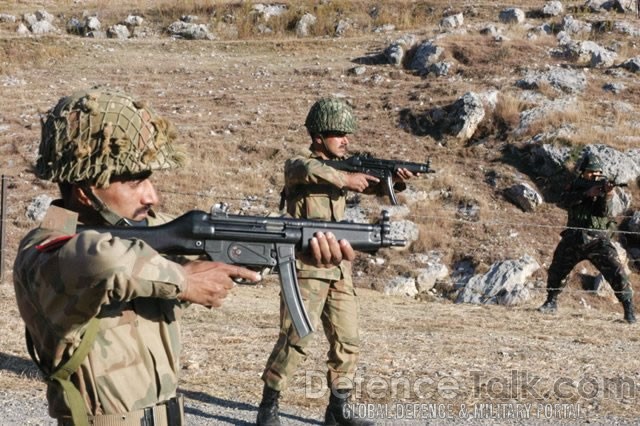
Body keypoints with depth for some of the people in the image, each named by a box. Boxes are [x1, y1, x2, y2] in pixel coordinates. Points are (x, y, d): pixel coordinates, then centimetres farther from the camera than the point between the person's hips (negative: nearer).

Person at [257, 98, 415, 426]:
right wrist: (346, 179, -22)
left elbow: (373, 186, 4)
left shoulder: (343, 167, 15)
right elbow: (310, 171, -29)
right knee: (295, 340, -8)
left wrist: (396, 183, -15)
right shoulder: (297, 164, -4)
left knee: (348, 341, 6)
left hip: (339, 269, 7)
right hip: (306, 268, -7)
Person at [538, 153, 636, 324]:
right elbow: (568, 199, -15)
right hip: (573, 239, 2)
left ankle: (629, 309, -9)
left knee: (617, 272, -14)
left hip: (598, 240, -2)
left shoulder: (604, 185, 0)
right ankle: (551, 302, 28)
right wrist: (587, 193, -28)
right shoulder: (577, 184, 6)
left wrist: (607, 196, -33)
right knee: (556, 271, 8)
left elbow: (604, 212, -14)